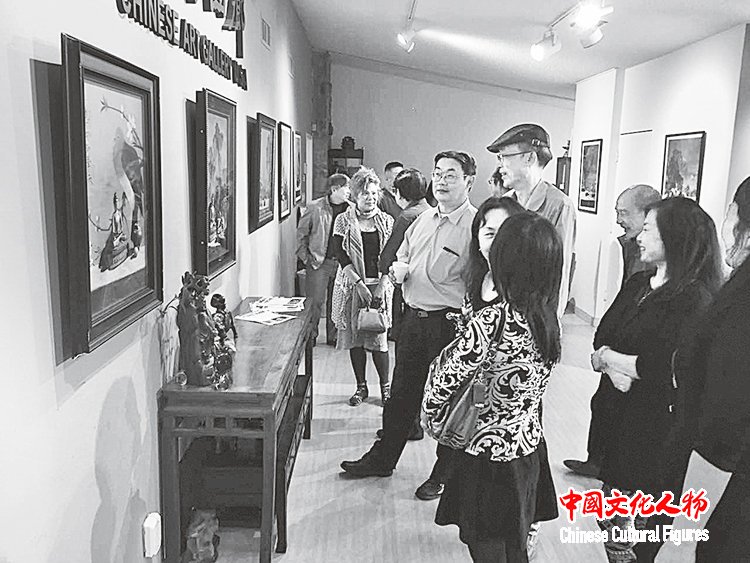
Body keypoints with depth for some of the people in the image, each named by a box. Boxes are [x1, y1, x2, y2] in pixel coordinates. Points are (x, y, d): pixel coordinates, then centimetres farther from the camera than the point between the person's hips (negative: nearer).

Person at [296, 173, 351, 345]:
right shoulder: (315, 207, -4)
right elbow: (301, 233, 2)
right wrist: (305, 257, -3)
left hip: (342, 263, 3)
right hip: (318, 262, -3)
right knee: (315, 301, 1)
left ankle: (333, 336, 25)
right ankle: (310, 335, 17)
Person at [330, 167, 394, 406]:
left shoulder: (386, 221, 5)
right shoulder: (343, 221, 1)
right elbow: (341, 256, -6)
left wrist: (381, 285, -11)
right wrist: (360, 284, -14)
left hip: (380, 286, 0)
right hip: (352, 285, 0)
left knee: (379, 337, -2)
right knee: (354, 337, 5)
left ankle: (385, 386, 14)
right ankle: (361, 387, 18)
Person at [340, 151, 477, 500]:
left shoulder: (475, 225, -13)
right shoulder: (424, 219, 11)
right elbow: (402, 255, 24)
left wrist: (465, 319, -27)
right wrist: (399, 267, 3)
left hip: (450, 323, -7)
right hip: (413, 315, 7)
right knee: (401, 393, 19)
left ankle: (445, 474, 28)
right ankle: (382, 459, 36)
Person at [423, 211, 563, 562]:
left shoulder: (494, 319, -27)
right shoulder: (548, 319, -5)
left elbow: (449, 371, -19)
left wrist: (429, 411, -1)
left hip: (488, 459, -6)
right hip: (529, 451, 7)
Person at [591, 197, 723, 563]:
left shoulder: (694, 299, -15)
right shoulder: (638, 284, 8)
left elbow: (666, 370, -25)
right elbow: (601, 338, 6)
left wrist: (608, 357, -12)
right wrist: (613, 367, -15)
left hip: (656, 432, -7)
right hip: (618, 416, 7)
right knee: (608, 519, 17)